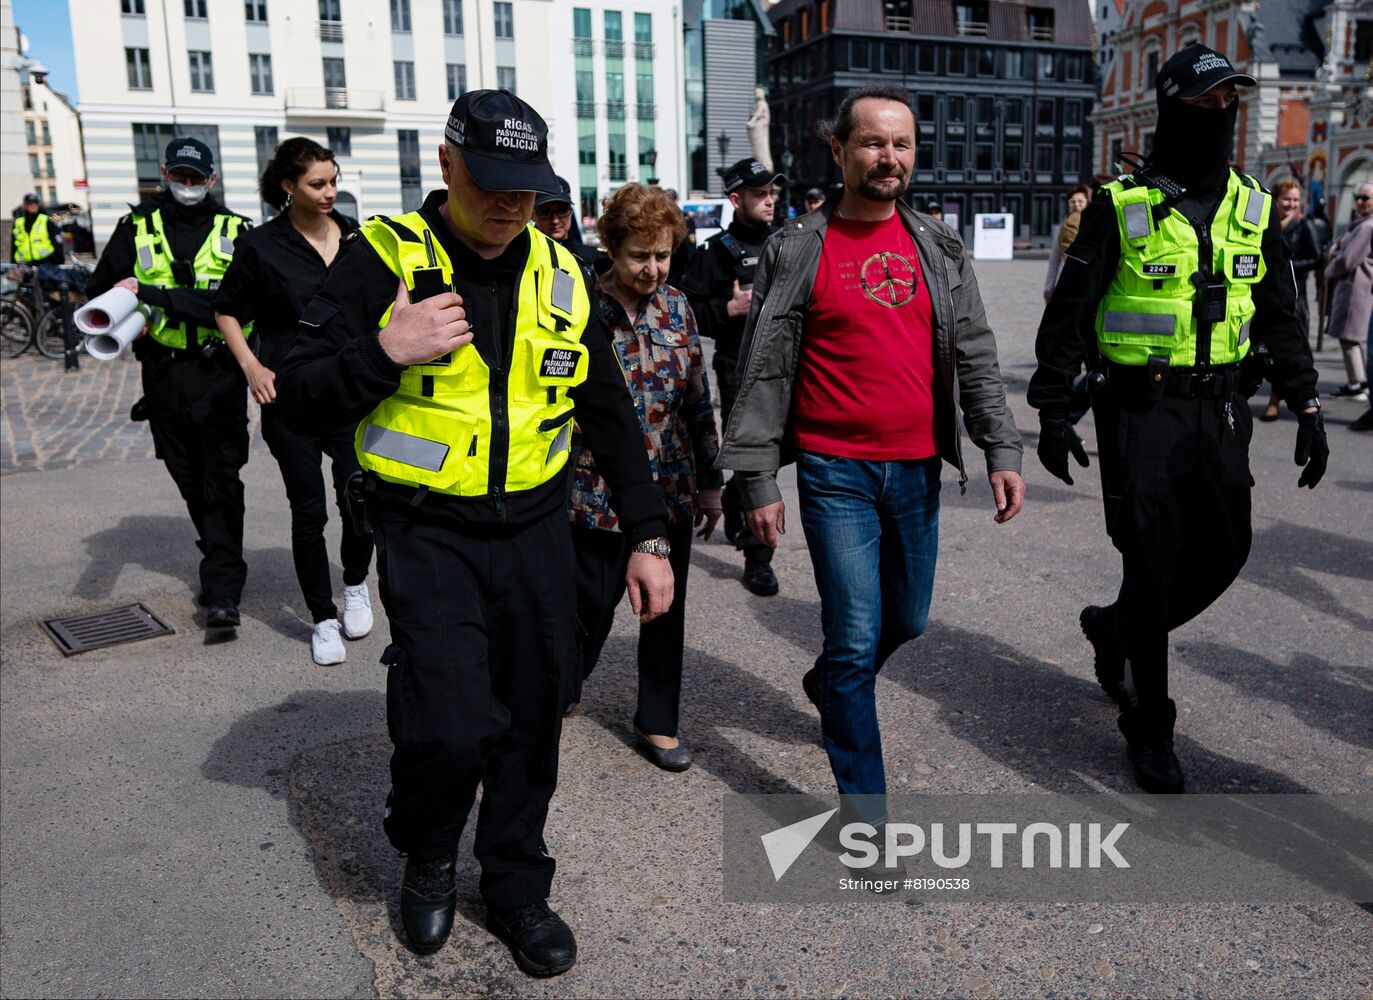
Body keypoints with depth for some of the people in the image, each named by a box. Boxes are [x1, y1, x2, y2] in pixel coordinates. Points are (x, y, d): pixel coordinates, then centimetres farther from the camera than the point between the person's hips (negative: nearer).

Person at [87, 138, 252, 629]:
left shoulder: (235, 231, 0)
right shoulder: (137, 227, 8)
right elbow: (100, 292, 13)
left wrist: (151, 294, -22)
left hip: (219, 372, -3)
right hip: (163, 373, 4)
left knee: (222, 479, -9)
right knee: (189, 479, 12)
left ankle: (223, 591, -9)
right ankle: (221, 562, 31)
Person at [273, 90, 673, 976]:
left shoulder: (559, 273, 6)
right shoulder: (383, 260, -5)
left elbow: (610, 415, 12)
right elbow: (300, 403, -5)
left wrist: (648, 536, 7)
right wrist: (385, 353, -22)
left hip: (537, 533, 4)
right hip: (428, 534, -3)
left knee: (532, 721, 9)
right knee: (449, 728, -12)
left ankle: (517, 887, 32)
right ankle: (427, 856, 23)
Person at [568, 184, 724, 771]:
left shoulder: (676, 307, 4)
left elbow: (699, 401, 10)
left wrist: (710, 481, 11)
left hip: (673, 491, 4)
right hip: (599, 495, -4)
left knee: (666, 610, 11)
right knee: (591, 607, 7)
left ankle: (658, 723, 29)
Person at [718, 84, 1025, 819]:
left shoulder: (938, 249, 8)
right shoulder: (798, 251, -3)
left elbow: (975, 357, 7)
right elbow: (763, 373, -3)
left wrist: (1002, 452, -3)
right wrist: (759, 482, -6)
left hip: (917, 469, 5)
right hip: (835, 471, -4)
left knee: (907, 621, 18)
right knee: (857, 636, -4)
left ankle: (829, 686, 49)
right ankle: (866, 807, 10)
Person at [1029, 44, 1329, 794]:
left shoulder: (1253, 210, 9)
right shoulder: (1121, 206, -6)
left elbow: (1280, 317, 15)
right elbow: (1068, 314, -5)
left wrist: (1306, 406, 9)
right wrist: (1051, 411, -8)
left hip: (1217, 411, 5)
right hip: (1139, 410, -5)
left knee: (1223, 552, 5)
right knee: (1153, 566, -4)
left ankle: (1114, 627, 34)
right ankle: (1149, 725, 13)